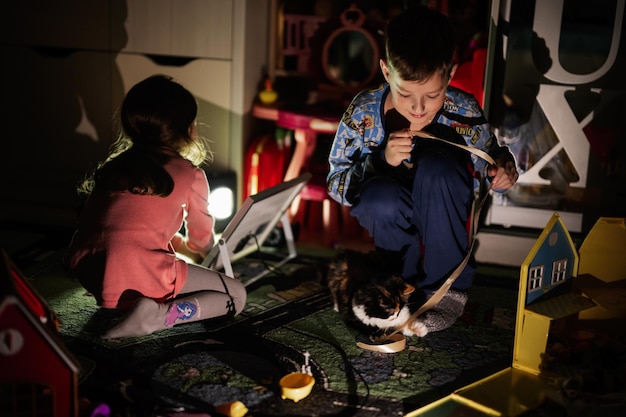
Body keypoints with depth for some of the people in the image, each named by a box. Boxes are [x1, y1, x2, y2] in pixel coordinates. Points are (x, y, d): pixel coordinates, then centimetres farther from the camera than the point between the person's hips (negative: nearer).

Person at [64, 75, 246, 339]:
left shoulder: (115, 163, 18)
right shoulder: (191, 175, 4)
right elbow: (201, 243, 19)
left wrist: (178, 245, 44)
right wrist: (194, 251, 43)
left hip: (85, 271, 7)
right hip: (140, 275, -7)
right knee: (237, 295, 10)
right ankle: (159, 315, -14)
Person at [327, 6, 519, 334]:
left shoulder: (464, 113, -19)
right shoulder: (363, 114, -20)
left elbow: (488, 164, -1)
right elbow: (336, 184, -15)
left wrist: (503, 171, -26)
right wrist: (381, 159, -33)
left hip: (443, 217, 0)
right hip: (391, 220, 0)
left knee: (437, 165, -32)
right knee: (380, 196, -35)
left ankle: (447, 285, -16)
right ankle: (410, 281, -6)